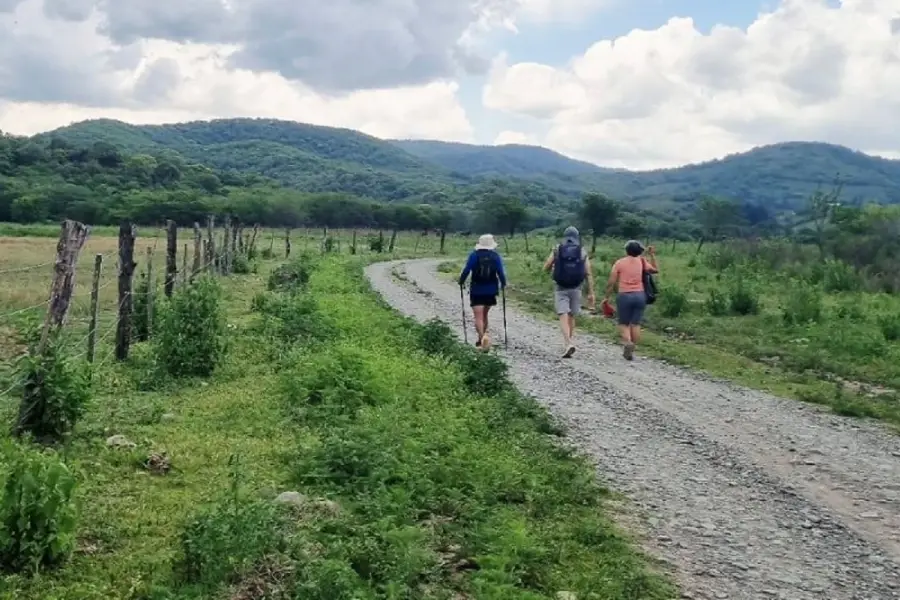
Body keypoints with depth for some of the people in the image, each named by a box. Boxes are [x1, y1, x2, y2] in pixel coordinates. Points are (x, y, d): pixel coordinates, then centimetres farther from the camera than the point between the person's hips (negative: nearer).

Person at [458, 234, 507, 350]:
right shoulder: (495, 256, -1)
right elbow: (501, 272, -4)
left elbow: (466, 270, -9)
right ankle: (481, 339, 27)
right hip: (491, 291, 3)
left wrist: (461, 282, 7)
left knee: (478, 317, -6)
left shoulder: (474, 255, -5)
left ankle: (483, 337, -30)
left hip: (476, 290, -3)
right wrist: (503, 283, 14)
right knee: (484, 314, 20)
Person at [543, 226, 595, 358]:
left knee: (563, 317, -8)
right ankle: (570, 341, 27)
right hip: (576, 289, 2)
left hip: (561, 289, -2)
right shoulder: (583, 252, 1)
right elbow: (589, 274, -4)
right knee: (571, 316, 18)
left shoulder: (557, 250, 0)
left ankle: (569, 344, -25)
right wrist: (591, 293, -1)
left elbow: (546, 268, 6)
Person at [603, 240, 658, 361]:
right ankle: (631, 350, 7)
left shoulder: (620, 262, -1)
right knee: (636, 324, 8)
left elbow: (611, 282, -4)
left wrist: (606, 297, 4)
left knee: (623, 323, 7)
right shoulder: (642, 262, 4)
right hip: (640, 295, 2)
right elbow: (655, 270, 20)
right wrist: (652, 255, 25)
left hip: (624, 296, -2)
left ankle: (627, 342, -20)